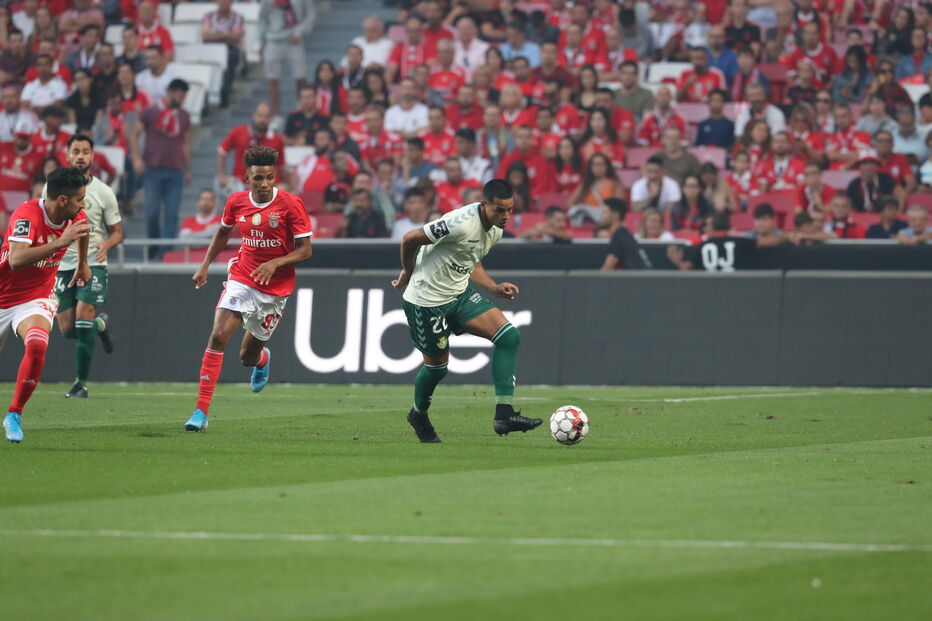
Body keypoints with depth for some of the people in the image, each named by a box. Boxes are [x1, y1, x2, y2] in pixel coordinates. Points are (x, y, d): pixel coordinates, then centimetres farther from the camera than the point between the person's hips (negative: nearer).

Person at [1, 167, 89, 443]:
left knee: (37, 347, -28)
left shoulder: (75, 217, -6)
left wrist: (83, 264, 33)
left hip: (36, 300, 3)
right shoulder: (27, 215, -26)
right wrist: (60, 243, -44)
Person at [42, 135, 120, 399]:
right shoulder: (52, 187, 3)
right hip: (62, 265, 3)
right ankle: (100, 324, 35)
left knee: (83, 319, -18)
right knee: (67, 330, 0)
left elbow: (117, 231, 5)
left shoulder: (103, 193, -2)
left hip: (93, 265, -3)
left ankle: (81, 383, -6)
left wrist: (105, 245, -16)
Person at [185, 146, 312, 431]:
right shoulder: (237, 202, -2)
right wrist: (205, 265, 13)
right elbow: (223, 232, 19)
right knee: (218, 336, -20)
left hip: (275, 287, -2)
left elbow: (305, 249, -10)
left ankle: (262, 358, 51)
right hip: (241, 277, 2)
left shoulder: (290, 204, -13)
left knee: (247, 357, 8)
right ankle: (201, 412, -19)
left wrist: (274, 264, -24)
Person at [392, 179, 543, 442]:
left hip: (460, 293, 8)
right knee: (437, 365, 7)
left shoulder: (495, 230, 1)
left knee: (509, 336, -10)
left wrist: (494, 288, 3)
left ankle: (504, 415, -13)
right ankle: (419, 415, 39)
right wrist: (408, 273, -1)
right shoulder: (461, 223, -28)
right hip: (427, 299, -8)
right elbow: (410, 239, -20)